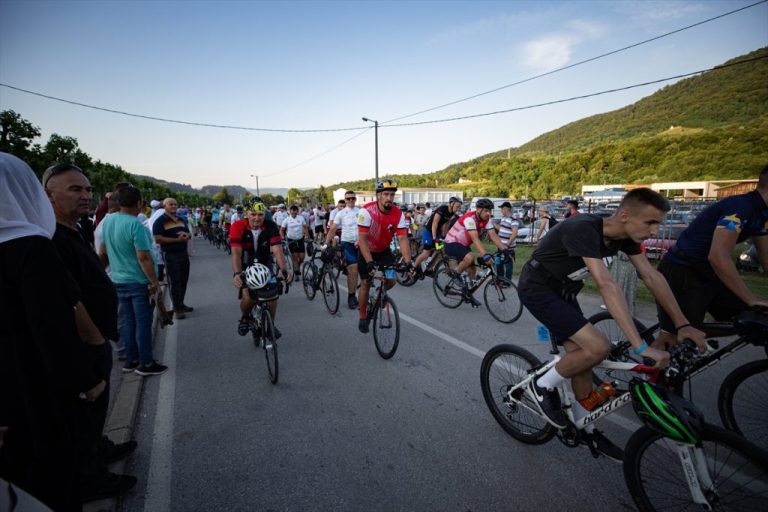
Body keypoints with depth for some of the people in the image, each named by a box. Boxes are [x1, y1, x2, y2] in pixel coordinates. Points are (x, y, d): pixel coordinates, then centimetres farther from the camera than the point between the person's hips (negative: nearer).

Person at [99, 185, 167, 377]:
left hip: (118, 280, 7)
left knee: (126, 321, 14)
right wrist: (154, 281, -17)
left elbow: (102, 252, 15)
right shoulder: (135, 225, -20)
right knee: (143, 322, 1)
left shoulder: (107, 221, 5)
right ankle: (146, 363, 9)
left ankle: (131, 359, 24)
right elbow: (143, 257, -23)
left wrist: (110, 268, 27)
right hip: (139, 282, -7)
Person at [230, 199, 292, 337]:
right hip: (246, 267, -1)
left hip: (265, 265, 2)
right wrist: (237, 273, -48)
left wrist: (284, 271, -42)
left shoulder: (271, 227, -20)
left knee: (273, 295, -10)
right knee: (247, 298, -19)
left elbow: (277, 250, -28)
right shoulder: (238, 226, -24)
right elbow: (236, 252, -33)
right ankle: (245, 318, 16)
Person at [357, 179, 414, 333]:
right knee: (366, 283, 0)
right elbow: (362, 238, -32)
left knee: (392, 280, -9)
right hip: (366, 251, -3)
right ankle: (363, 317, 19)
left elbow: (403, 238, -23)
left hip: (384, 250, 3)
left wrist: (408, 262, -35)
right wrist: (370, 262, -41)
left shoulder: (398, 214, -20)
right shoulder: (367, 211, -29)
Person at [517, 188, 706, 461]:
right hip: (537, 289, -8)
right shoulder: (584, 230, -32)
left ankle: (585, 428, 25)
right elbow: (606, 286, -40)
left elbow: (651, 276, -1)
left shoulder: (625, 235, -5)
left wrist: (684, 325, -4)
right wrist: (641, 347, -41)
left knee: (581, 356, 7)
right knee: (597, 347, -20)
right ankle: (543, 386, 2)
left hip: (563, 291, 8)